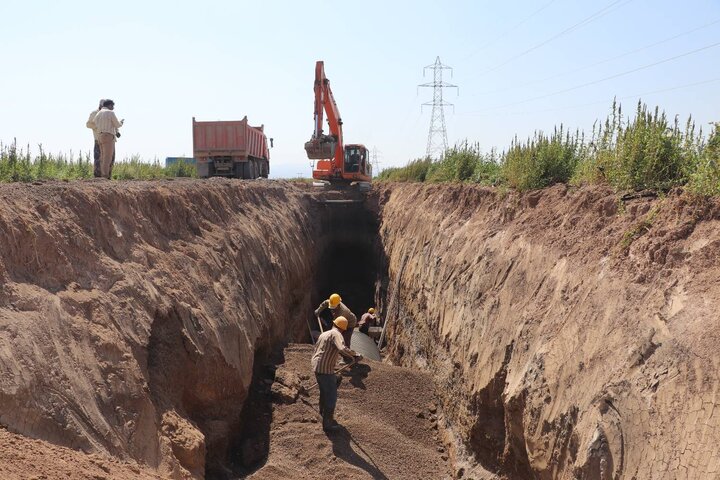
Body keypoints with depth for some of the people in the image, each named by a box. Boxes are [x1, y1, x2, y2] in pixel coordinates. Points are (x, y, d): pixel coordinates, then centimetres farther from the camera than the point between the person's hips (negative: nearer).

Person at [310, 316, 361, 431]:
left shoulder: (324, 334, 14)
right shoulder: (336, 334, -14)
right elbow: (343, 349, -32)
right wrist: (356, 356, -20)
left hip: (315, 364, 9)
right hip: (325, 369, -9)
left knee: (324, 390, 29)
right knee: (331, 395, 0)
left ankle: (323, 411, 49)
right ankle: (327, 423, 3)